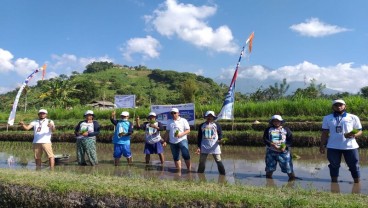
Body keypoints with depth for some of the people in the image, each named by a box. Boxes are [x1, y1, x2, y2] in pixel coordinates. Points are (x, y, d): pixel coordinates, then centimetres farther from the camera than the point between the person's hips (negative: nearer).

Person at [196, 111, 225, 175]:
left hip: (214, 147, -2)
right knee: (201, 161, 6)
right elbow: (199, 137, 11)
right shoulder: (202, 125, 9)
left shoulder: (216, 125, 2)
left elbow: (220, 134, 1)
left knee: (218, 161, -2)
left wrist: (220, 139, -22)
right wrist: (199, 147, 6)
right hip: (204, 147, 2)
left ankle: (223, 174, 7)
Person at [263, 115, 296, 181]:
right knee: (270, 166, 7)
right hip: (271, 151, 1)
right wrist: (271, 144, -18)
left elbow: (290, 140, 3)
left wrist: (285, 146, -14)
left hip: (284, 151, -1)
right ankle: (268, 177, 24)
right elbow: (265, 139, -1)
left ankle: (292, 177, 9)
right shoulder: (268, 129, 7)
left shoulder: (286, 130, 6)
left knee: (287, 165, -5)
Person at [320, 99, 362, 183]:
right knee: (334, 165, 10)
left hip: (350, 147, -1)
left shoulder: (353, 117, 3)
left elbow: (359, 131, 3)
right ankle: (334, 182, 23)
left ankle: (357, 183, 19)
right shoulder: (327, 118, 7)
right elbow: (324, 133, 9)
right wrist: (322, 145, 2)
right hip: (333, 147, 1)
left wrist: (354, 135, -19)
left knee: (354, 166, 6)